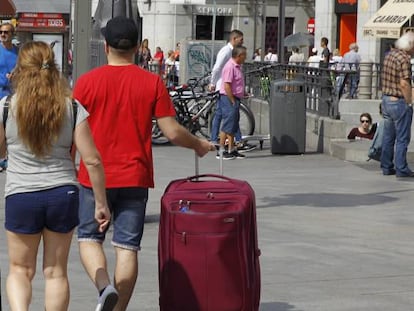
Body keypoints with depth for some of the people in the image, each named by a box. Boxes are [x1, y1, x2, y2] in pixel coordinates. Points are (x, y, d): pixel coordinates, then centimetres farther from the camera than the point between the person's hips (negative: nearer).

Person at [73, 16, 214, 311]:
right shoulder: (152, 82, -3)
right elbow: (172, 132, -4)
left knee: (89, 238, 12)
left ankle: (105, 286, -13)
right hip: (135, 177, 1)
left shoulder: (87, 81, -5)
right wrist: (198, 144, 15)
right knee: (127, 247, 6)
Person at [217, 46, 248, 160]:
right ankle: (221, 150, -6)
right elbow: (227, 86, -21)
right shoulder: (230, 67, -17)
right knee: (227, 125, -9)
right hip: (228, 99, -10)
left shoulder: (237, 66, 15)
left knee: (233, 125, 14)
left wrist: (244, 93, 17)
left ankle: (232, 150, 20)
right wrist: (233, 102, -20)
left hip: (234, 99, 10)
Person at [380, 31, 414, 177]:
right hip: (399, 101, -8)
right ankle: (401, 169, 2)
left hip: (386, 99, 8)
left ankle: (386, 167, 19)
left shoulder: (389, 55, 8)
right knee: (402, 138, 0)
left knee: (388, 136, 14)